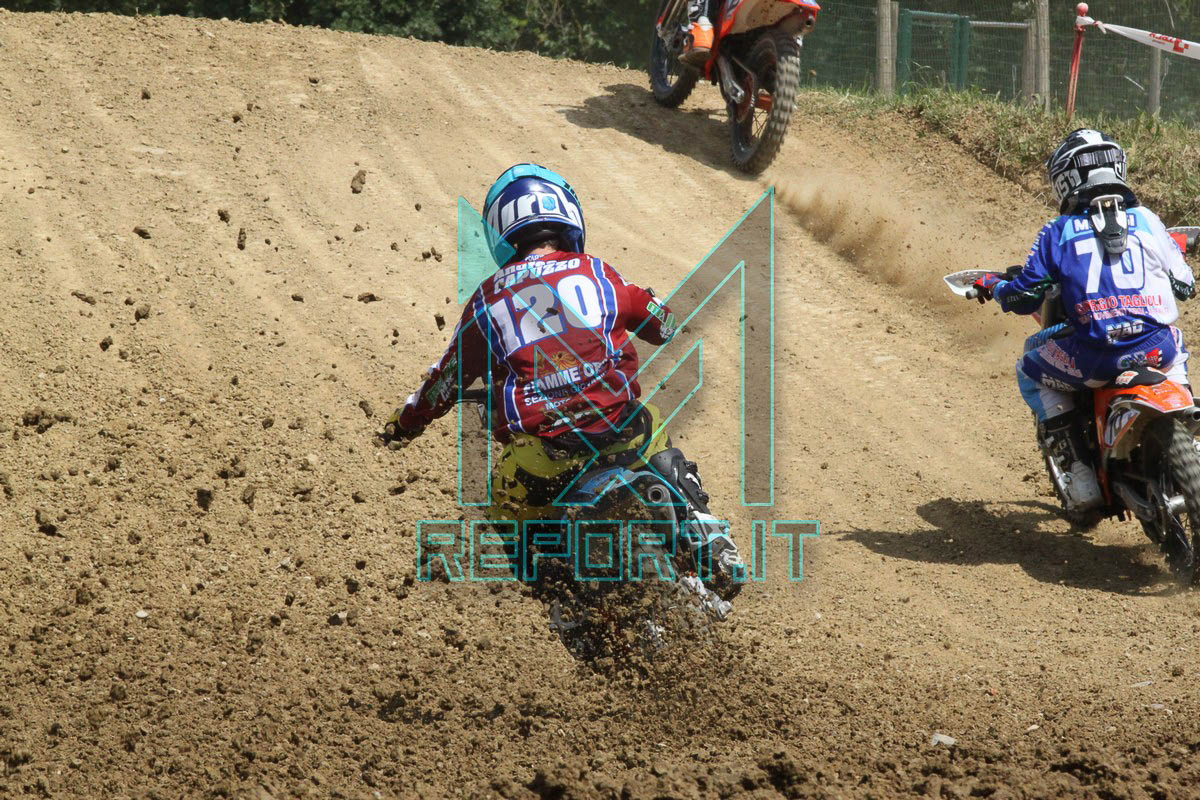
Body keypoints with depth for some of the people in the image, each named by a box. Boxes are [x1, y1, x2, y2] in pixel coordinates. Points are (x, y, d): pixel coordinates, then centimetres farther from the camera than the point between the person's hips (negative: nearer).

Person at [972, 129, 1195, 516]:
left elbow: (1024, 297, 5)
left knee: (1031, 372, 26)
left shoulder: (1058, 233, 3)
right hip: (1156, 348, 3)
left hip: (1094, 355, -3)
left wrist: (994, 286, 28)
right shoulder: (1147, 221, 10)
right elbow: (1184, 284, 18)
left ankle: (1080, 483, 15)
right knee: (1176, 350, 40)